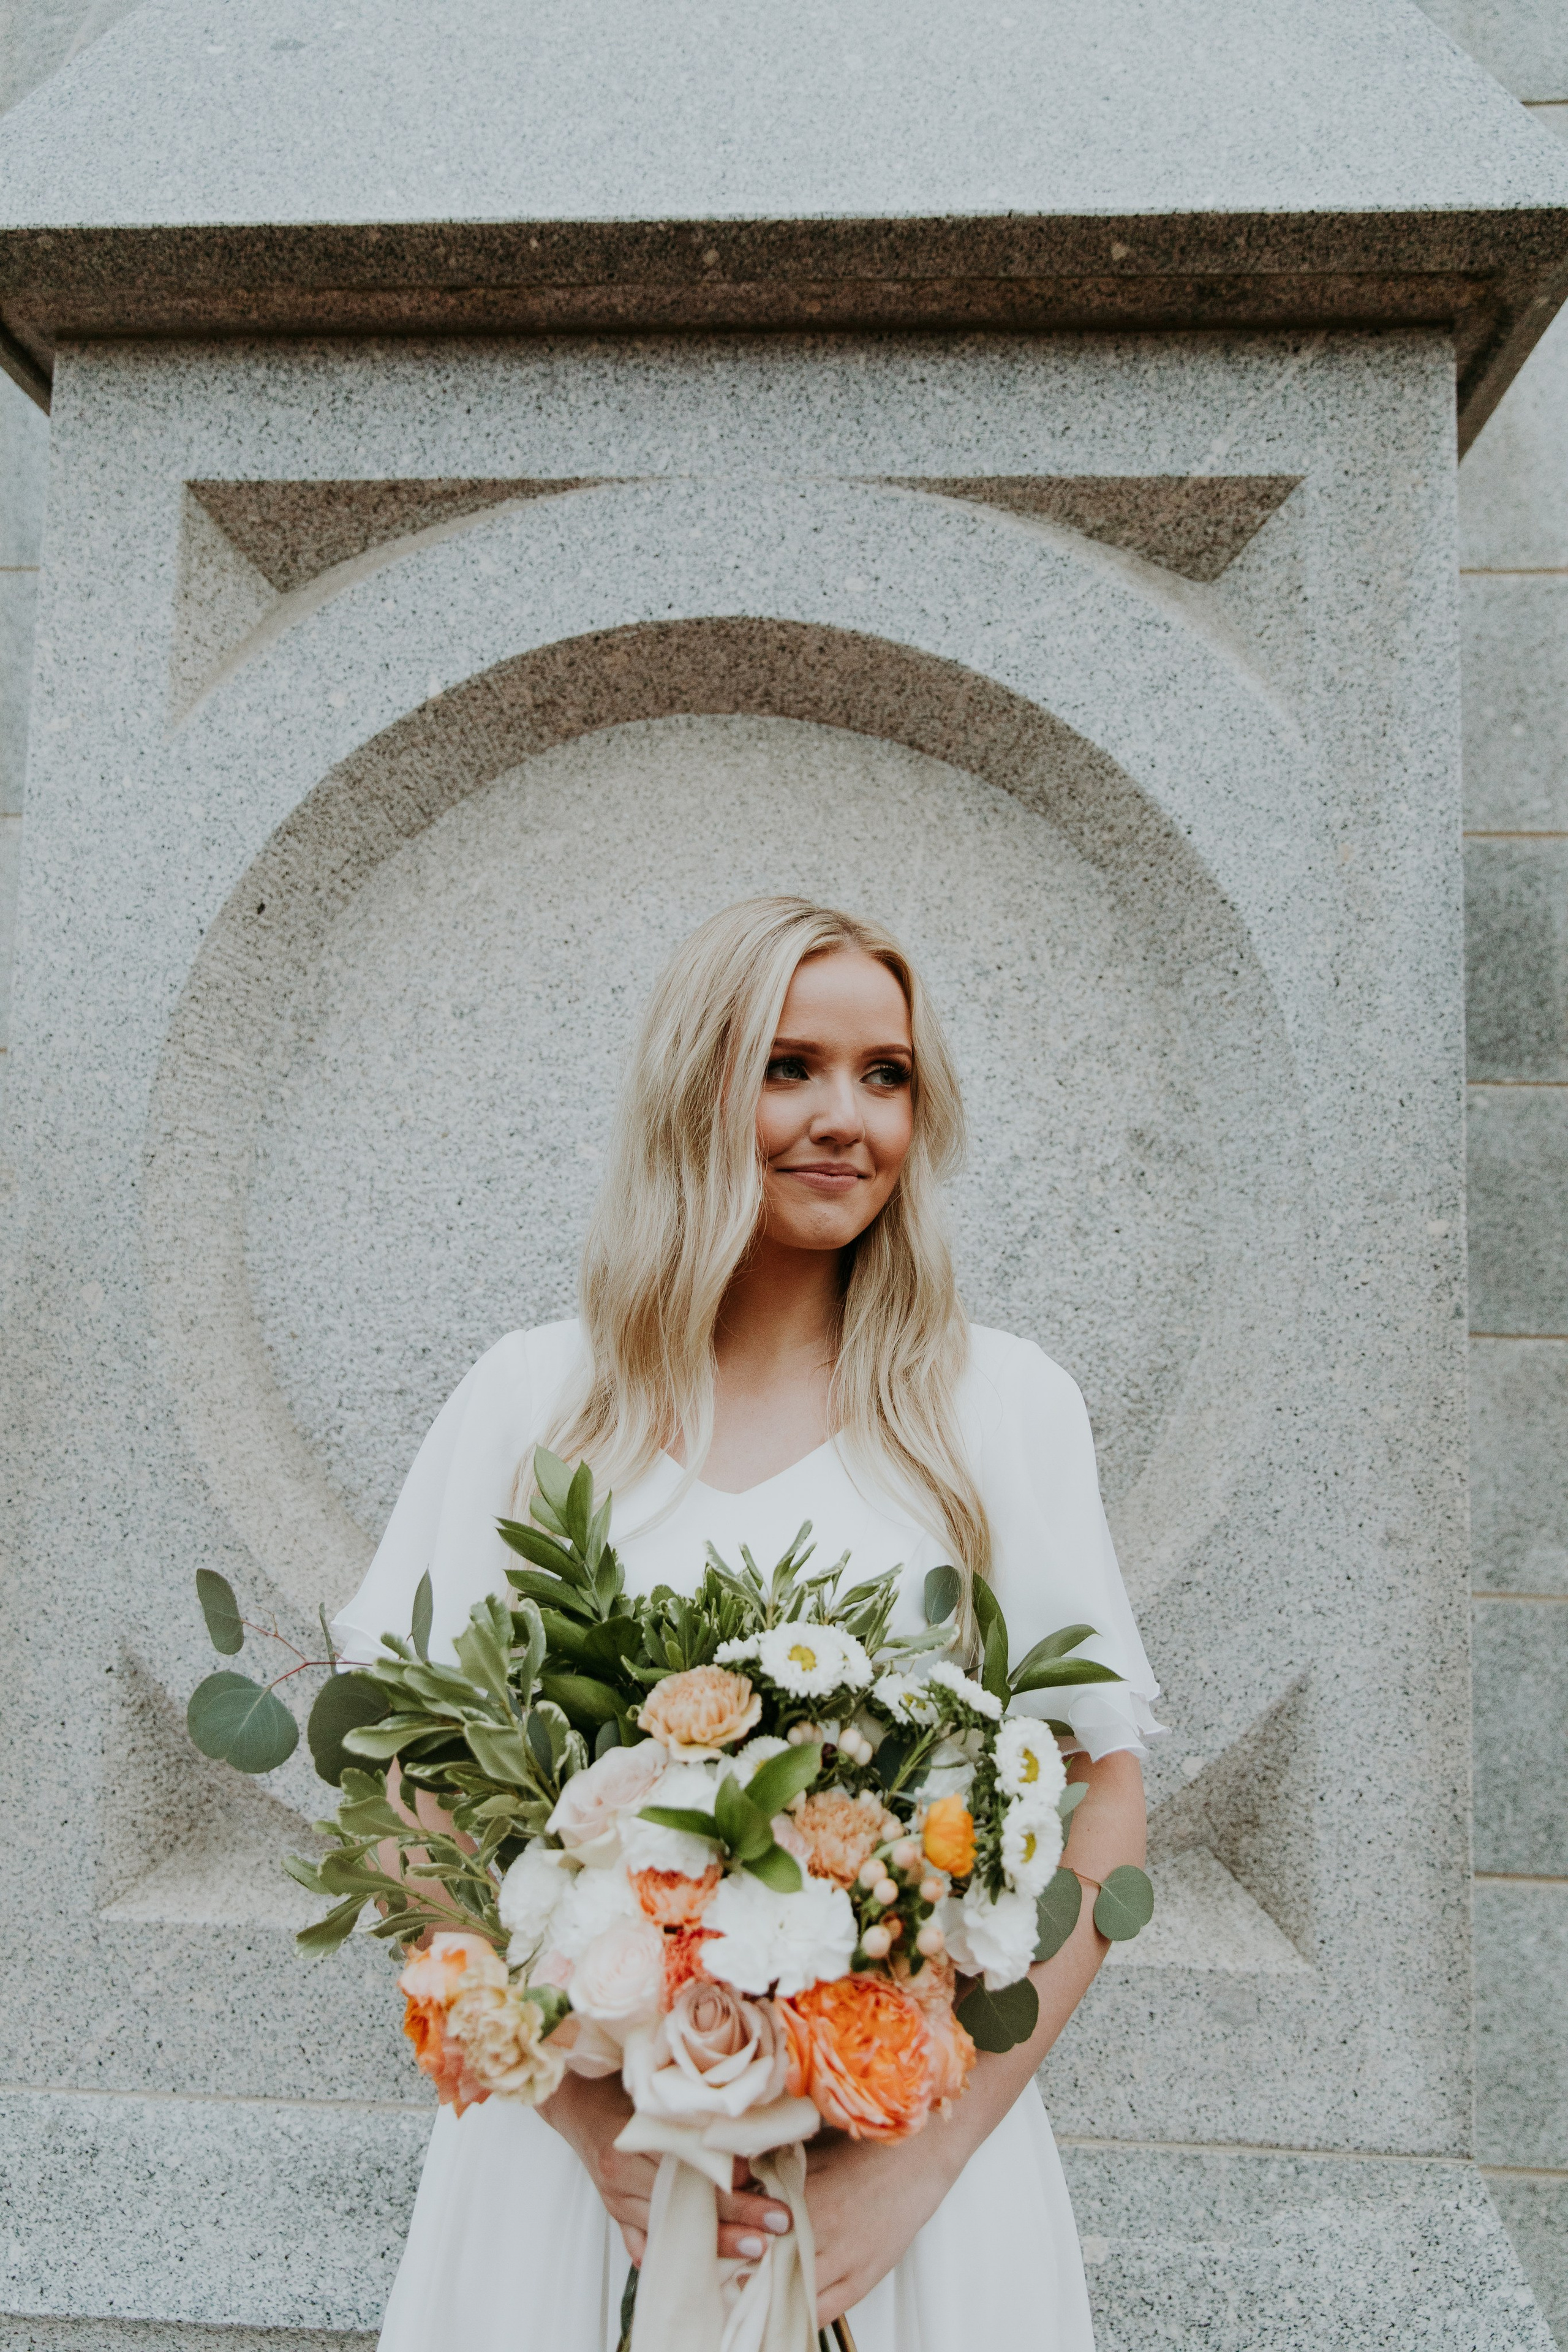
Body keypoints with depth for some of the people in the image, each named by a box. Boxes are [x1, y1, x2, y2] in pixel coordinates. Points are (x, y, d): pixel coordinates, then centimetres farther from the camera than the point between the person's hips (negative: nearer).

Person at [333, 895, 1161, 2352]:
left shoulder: (1003, 1406, -5)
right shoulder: (530, 1399, -4)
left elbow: (1108, 1803, -3)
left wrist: (925, 2152, -11)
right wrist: (593, 2118, -13)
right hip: (568, 2142, 1)